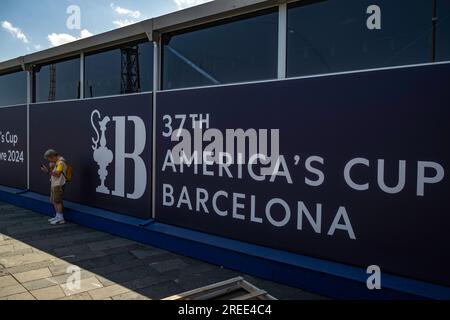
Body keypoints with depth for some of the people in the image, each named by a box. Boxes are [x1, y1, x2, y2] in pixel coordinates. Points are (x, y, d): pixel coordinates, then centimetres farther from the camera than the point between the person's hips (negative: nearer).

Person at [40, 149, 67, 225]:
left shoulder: (61, 162, -18)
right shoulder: (56, 162, 14)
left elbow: (57, 174, -26)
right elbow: (54, 172, 14)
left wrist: (48, 171, -27)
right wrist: (50, 168, -1)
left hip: (59, 185, -10)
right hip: (54, 184, 10)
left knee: (57, 201, -7)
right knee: (54, 201, 15)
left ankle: (61, 219, -1)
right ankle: (57, 216, 25)